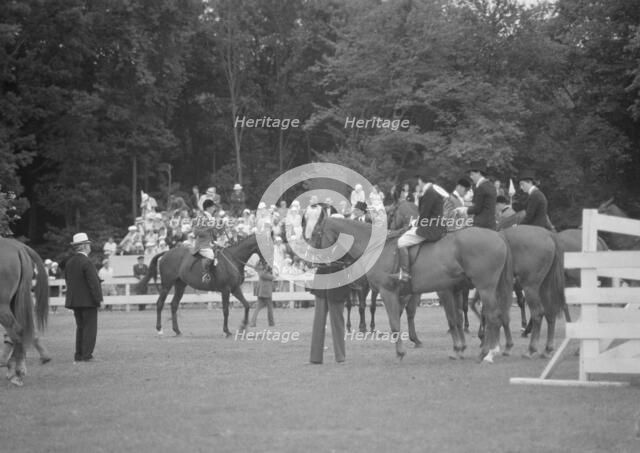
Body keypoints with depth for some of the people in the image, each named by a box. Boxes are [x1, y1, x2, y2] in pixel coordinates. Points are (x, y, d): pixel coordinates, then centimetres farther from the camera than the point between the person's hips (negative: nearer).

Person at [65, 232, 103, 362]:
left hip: (74, 301, 8)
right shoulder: (86, 262, -17)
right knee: (90, 327, -2)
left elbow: (67, 281, 13)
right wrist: (99, 299, -13)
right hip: (88, 301, -8)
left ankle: (79, 354, 14)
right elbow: (93, 283, -19)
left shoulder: (69, 263, 8)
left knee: (80, 327, 15)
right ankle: (86, 355, -4)